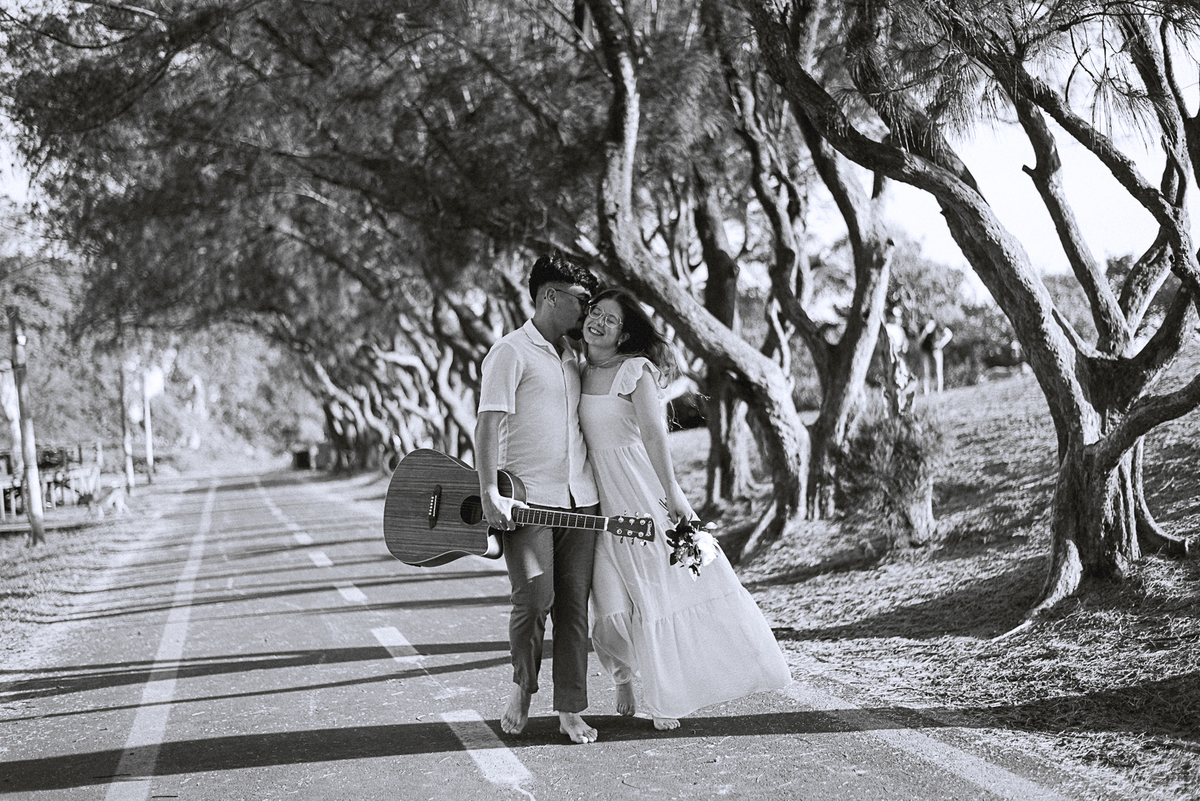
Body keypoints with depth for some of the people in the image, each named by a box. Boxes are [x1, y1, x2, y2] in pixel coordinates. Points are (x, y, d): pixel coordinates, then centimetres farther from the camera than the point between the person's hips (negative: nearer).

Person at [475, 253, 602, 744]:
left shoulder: (573, 357, 19)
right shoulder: (512, 352, -5)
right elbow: (489, 423, -12)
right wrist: (489, 492, -22)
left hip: (579, 498, 7)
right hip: (527, 499, -7)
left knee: (574, 603, 3)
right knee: (535, 596, -15)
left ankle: (570, 710, 9)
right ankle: (522, 685, 11)